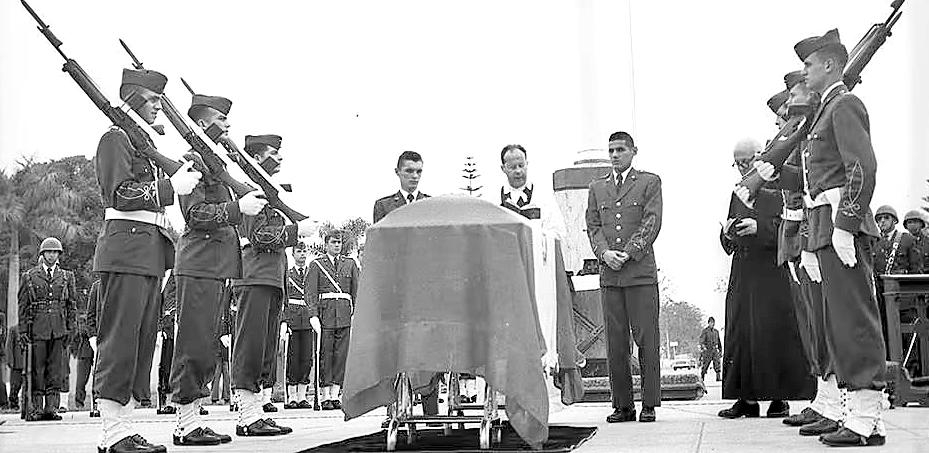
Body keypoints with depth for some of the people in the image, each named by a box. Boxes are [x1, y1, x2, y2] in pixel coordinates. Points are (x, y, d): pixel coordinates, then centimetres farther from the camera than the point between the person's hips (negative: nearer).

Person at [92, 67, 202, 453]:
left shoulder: (145, 142, 24)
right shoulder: (116, 138, -3)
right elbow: (121, 194, -13)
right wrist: (171, 186, -13)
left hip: (150, 254, 10)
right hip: (126, 249, -10)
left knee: (142, 343, 8)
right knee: (120, 341, -9)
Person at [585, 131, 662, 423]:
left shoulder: (650, 182, 8)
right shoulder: (597, 188, 19)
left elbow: (652, 222, -2)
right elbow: (593, 226, 12)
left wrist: (627, 253, -12)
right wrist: (604, 253, -7)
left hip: (641, 272, -3)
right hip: (609, 275, 3)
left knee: (646, 341, -3)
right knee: (615, 343, 2)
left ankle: (649, 404, 4)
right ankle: (622, 405, 8)